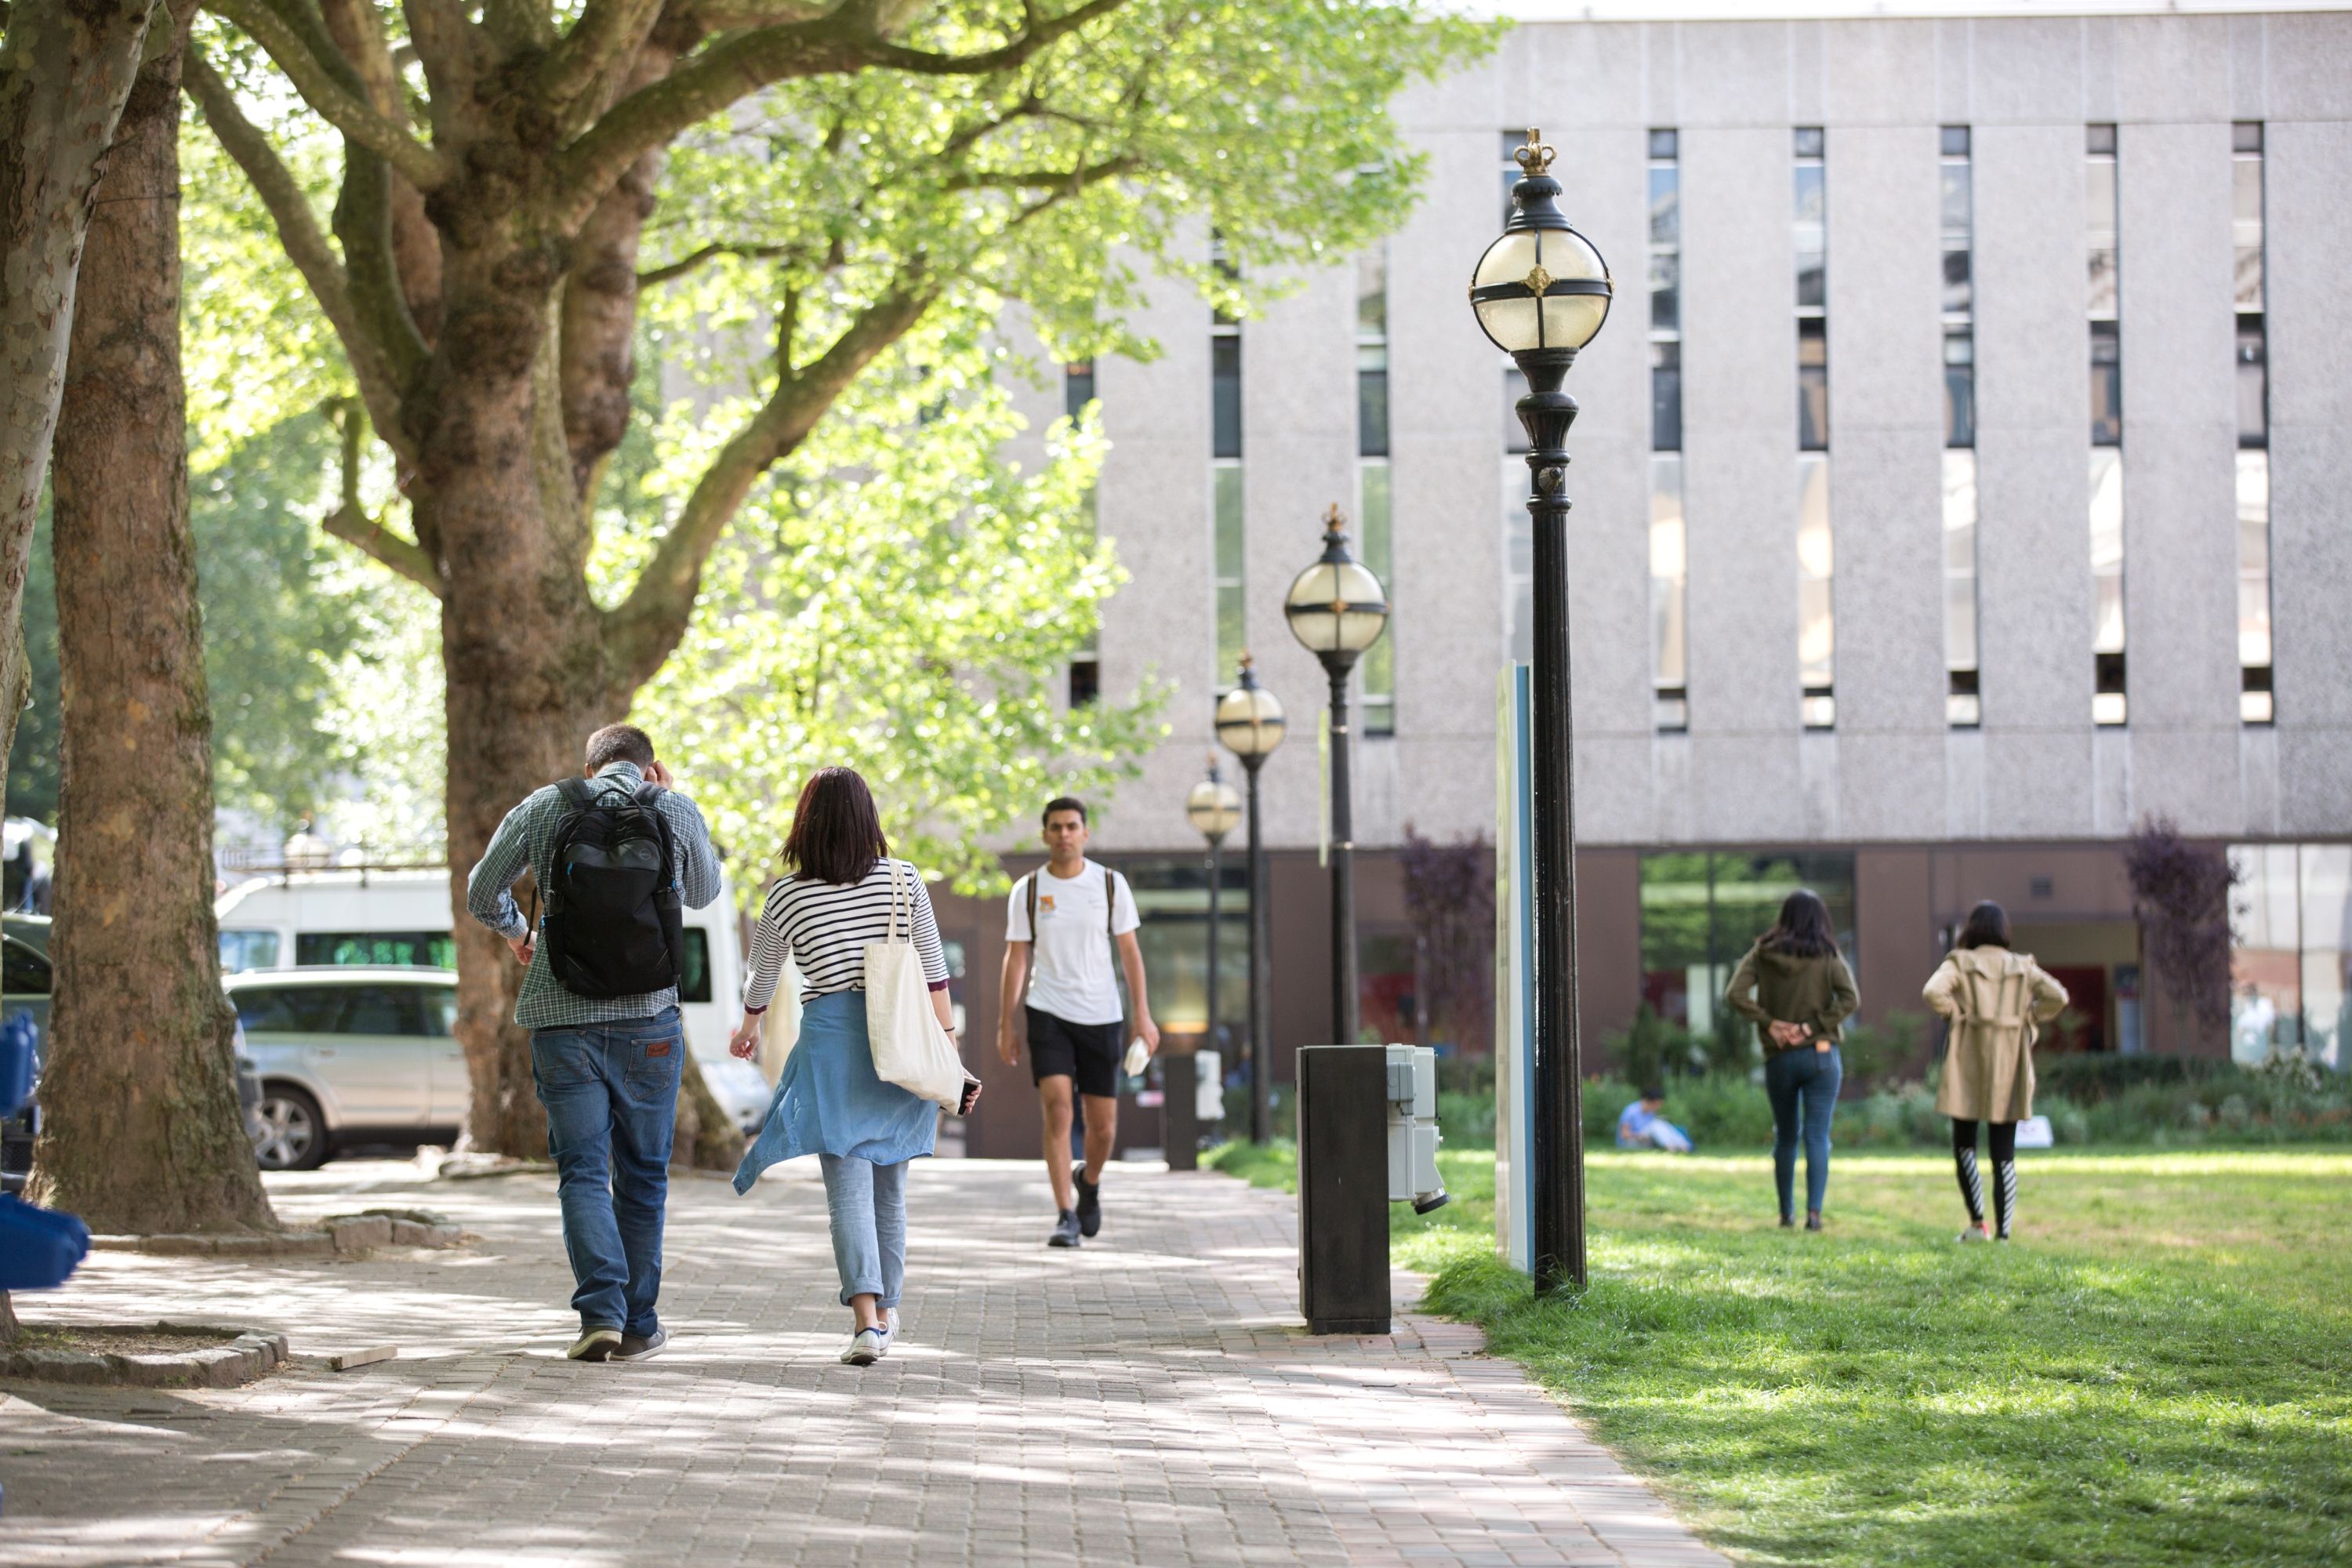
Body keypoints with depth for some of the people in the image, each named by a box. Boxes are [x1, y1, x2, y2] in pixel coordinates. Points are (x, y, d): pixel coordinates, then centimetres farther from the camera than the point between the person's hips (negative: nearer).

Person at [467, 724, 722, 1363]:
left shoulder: (543, 807, 2)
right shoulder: (677, 811, 2)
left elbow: (482, 893, 10)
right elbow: (703, 893, 20)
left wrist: (517, 932, 30)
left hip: (562, 1018, 0)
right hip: (648, 1021, 0)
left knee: (583, 1172, 3)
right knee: (643, 1173, 12)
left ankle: (601, 1311, -14)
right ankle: (638, 1325, 14)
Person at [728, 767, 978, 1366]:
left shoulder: (787, 895, 1)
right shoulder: (903, 880, 2)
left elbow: (762, 977, 15)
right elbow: (934, 974, 1)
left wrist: (747, 1030, 35)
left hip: (831, 1039, -2)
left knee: (848, 1184, -7)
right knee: (890, 1185, 16)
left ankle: (867, 1316, -23)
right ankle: (886, 1311, 25)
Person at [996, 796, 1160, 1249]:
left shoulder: (1110, 884, 2)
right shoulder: (1027, 891, 1)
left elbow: (1129, 952, 4)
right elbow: (1016, 959, 4)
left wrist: (1143, 1016, -3)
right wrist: (1005, 1026, 1)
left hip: (1100, 1014, 1)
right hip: (1047, 1012, -1)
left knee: (1103, 1125, 4)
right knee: (1057, 1109, -16)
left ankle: (1090, 1184, 36)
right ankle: (1066, 1216, -14)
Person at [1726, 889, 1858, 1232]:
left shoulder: (1762, 955, 0)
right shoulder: (1828, 958, -3)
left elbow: (1736, 995, -11)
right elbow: (1850, 999, -15)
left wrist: (1770, 1023, -7)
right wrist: (1812, 1027, -13)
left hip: (1779, 1059, 2)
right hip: (1821, 1056, -2)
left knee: (1786, 1136, 15)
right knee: (1818, 1136, -2)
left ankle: (1787, 1212, 20)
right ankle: (1814, 1212, -13)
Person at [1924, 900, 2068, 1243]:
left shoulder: (1960, 963, -2)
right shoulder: (2023, 967, 5)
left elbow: (1933, 992, -20)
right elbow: (2057, 996, -6)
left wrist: (1955, 1015, -4)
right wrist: (2029, 1021, 5)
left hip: (1969, 1064, -2)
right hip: (2009, 1070, 2)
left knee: (1964, 1144, 12)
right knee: (2004, 1154, 6)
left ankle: (1977, 1222, 0)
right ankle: (2003, 1231, 1)